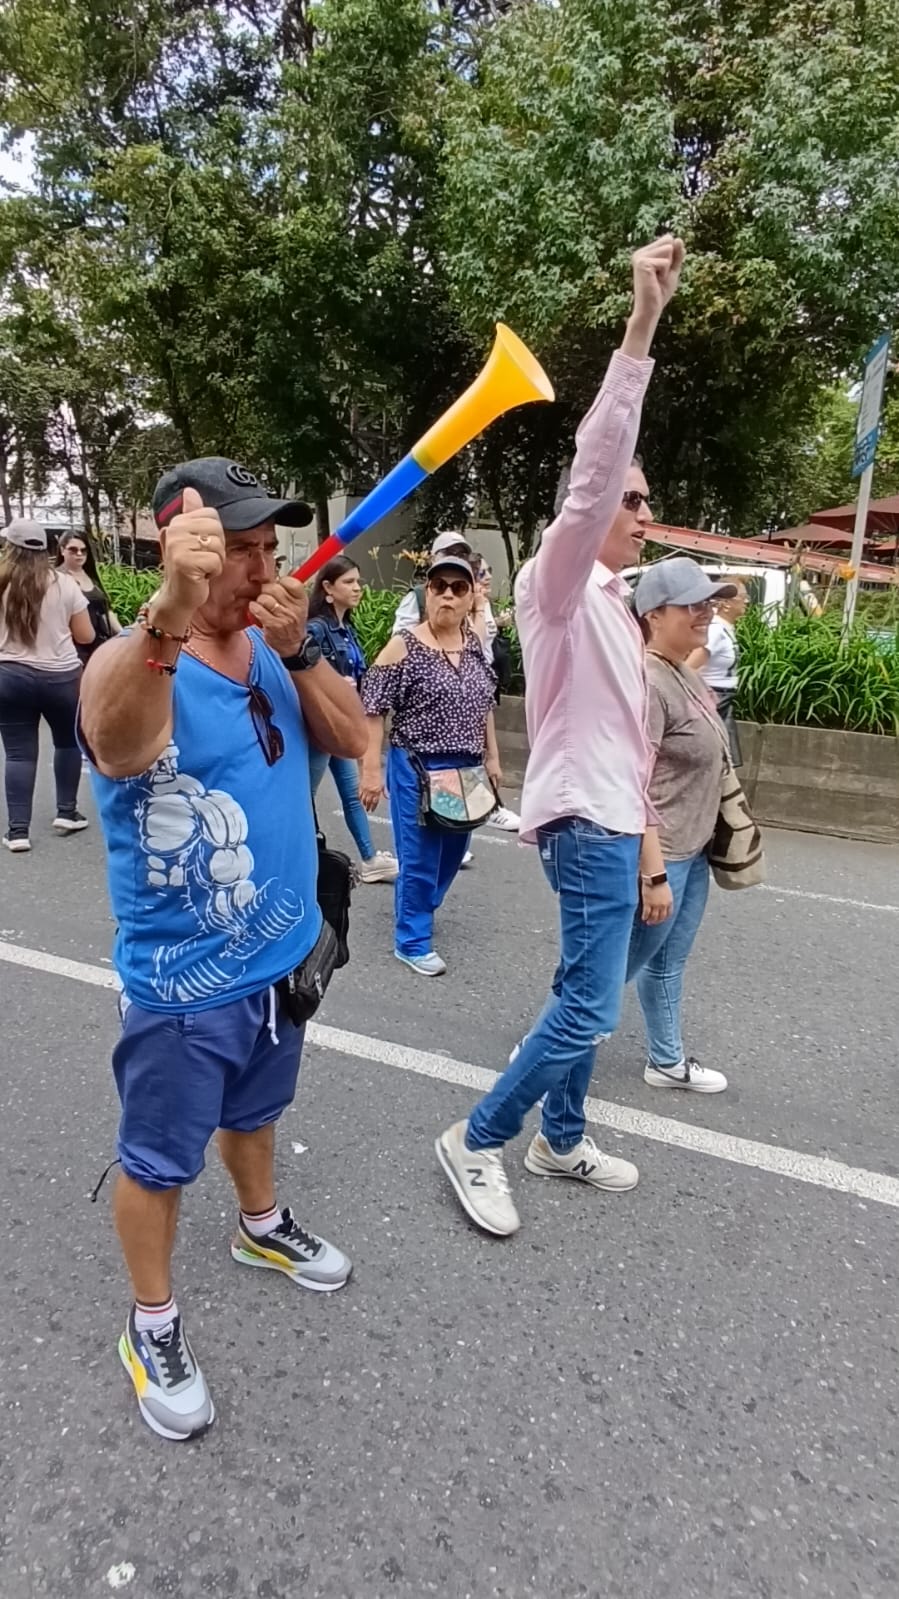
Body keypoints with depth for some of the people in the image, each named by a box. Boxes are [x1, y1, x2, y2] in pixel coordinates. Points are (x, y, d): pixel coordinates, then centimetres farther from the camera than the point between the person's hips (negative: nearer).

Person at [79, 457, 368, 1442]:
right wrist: (170, 613, -65)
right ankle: (152, 1325, 36)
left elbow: (351, 740, -4)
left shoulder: (271, 650, -1)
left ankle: (261, 1228, 55)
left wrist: (298, 648, -20)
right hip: (183, 982, -6)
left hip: (281, 954, 7)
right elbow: (113, 743, -46)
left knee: (254, 1112, 29)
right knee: (158, 1161, 13)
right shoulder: (132, 662, -23)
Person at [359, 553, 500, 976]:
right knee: (420, 858, 2)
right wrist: (372, 770, -17)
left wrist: (491, 757, 16)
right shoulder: (403, 648, -13)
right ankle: (412, 941, 19)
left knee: (453, 853, 18)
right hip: (418, 770, -6)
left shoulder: (475, 646, 6)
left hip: (466, 769, 7)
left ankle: (419, 911, 42)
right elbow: (372, 712, -13)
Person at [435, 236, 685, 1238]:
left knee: (587, 998, 16)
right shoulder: (555, 585, -10)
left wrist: (647, 846, 21)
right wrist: (641, 328, -34)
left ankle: (560, 1142, 32)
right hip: (584, 823, -9)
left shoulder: (615, 607, 17)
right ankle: (476, 1140, 10)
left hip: (612, 824, 9)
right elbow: (591, 475, -29)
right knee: (588, 1008, -8)